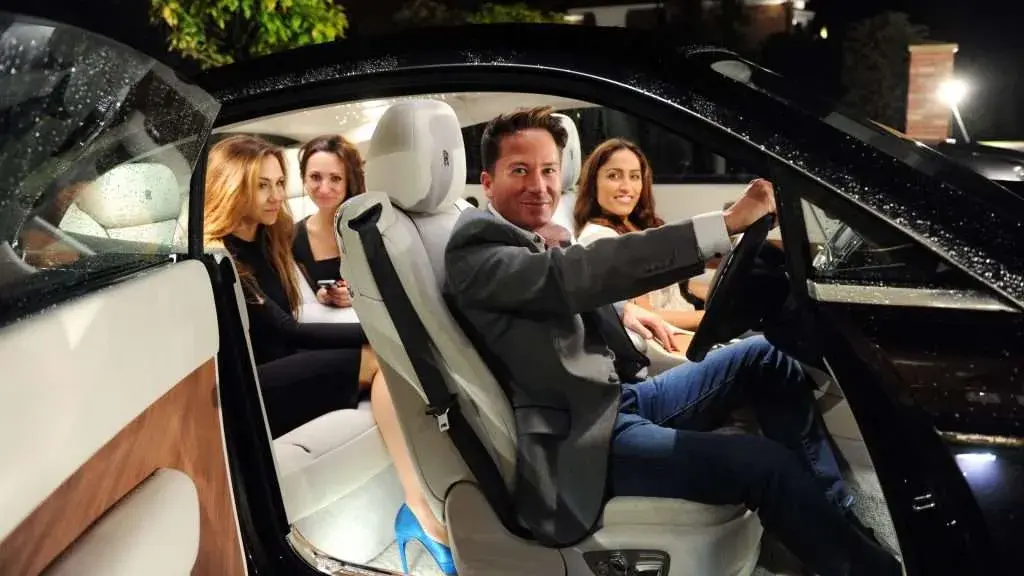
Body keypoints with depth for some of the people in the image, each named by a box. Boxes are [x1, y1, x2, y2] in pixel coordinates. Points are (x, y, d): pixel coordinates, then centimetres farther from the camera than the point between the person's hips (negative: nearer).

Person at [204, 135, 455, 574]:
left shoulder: (265, 243, 16)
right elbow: (286, 331, -18)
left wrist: (379, 332, -2)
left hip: (280, 372, 7)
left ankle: (420, 504, -35)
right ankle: (421, 507, -32)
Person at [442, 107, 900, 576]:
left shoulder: (531, 244, 13)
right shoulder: (475, 252, -16)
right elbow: (576, 273, -32)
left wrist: (620, 311, 11)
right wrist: (726, 224, -36)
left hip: (619, 399, 10)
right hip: (580, 443, -10)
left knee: (764, 358, 5)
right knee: (766, 464, -21)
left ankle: (843, 518, 9)